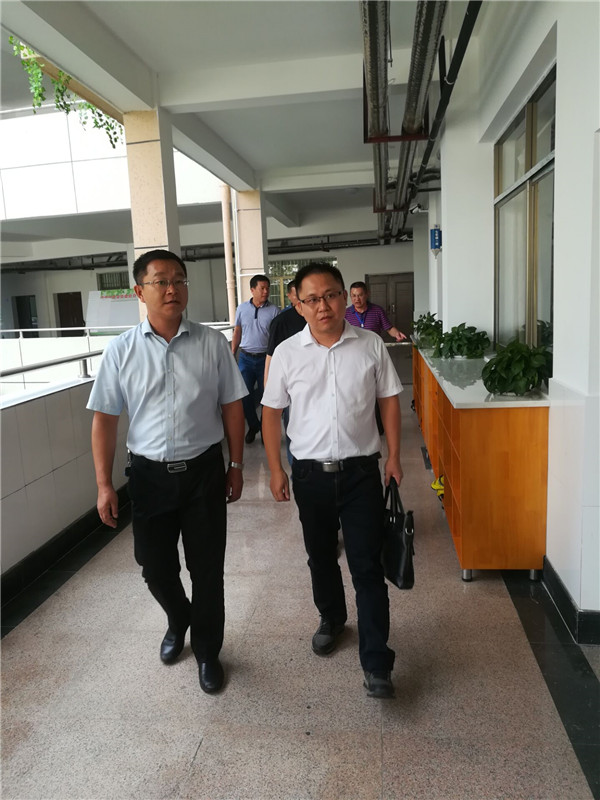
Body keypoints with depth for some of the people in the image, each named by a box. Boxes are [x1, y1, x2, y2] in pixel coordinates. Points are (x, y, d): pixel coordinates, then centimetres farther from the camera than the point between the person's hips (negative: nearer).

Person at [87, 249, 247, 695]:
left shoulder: (212, 343, -4)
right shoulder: (122, 351, -3)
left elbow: (232, 407, 2)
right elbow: (105, 419, -1)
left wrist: (236, 466, 4)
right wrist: (104, 485, -4)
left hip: (203, 470, 0)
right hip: (149, 473, 1)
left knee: (207, 567, 9)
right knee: (155, 566, 14)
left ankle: (207, 652, 33)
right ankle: (178, 622, 48)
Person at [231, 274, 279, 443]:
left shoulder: (274, 310, -3)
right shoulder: (242, 308, 4)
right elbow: (237, 332, 11)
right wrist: (232, 354, 6)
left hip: (266, 358, -2)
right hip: (246, 357, 2)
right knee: (244, 394, 2)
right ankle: (253, 425, 23)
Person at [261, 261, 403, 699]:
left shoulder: (371, 345, -5)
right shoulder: (287, 353, -4)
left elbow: (389, 399, 4)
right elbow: (272, 412, 3)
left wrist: (394, 455, 0)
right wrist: (276, 470, 1)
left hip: (361, 471, -1)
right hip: (310, 473, 2)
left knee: (367, 566, 0)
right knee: (321, 557, 19)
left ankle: (376, 664, 10)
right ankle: (332, 618, 45)